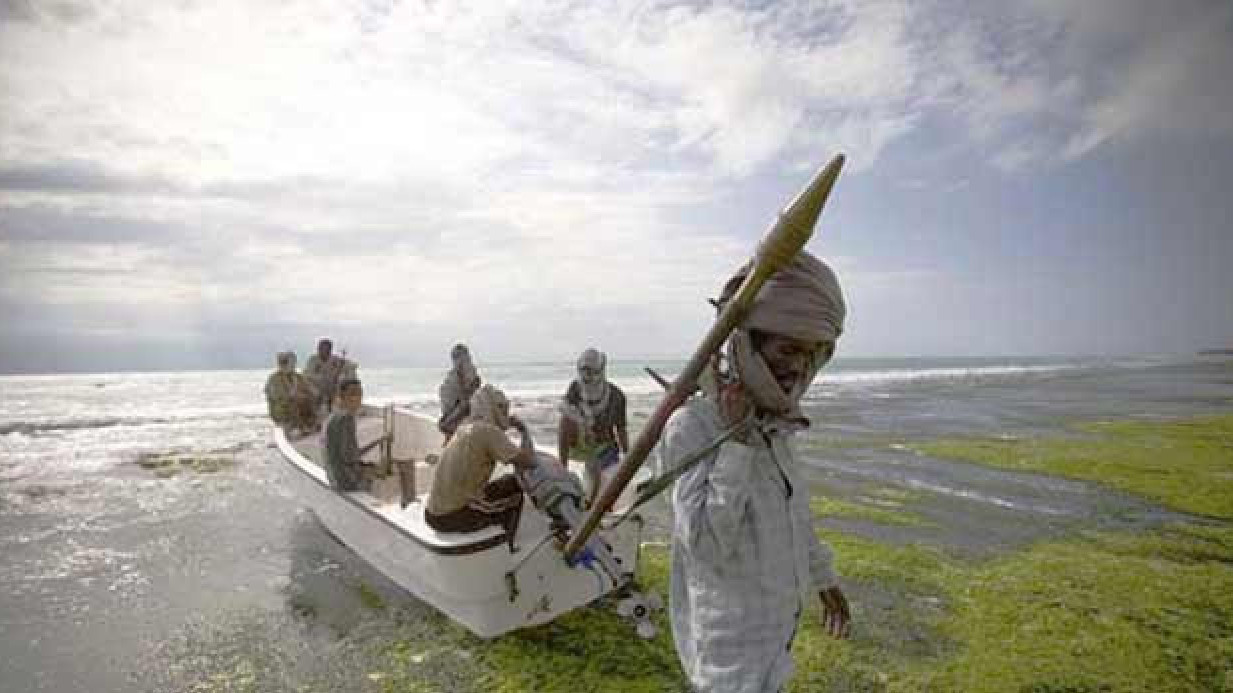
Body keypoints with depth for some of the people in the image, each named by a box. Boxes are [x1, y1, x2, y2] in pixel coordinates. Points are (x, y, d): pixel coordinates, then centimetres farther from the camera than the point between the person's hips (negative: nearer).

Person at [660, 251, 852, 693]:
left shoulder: (772, 425, 0)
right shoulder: (690, 425, -25)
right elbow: (706, 542, -32)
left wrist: (823, 578, 24)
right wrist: (735, 437, -33)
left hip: (771, 621, 8)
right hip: (728, 639, -8)